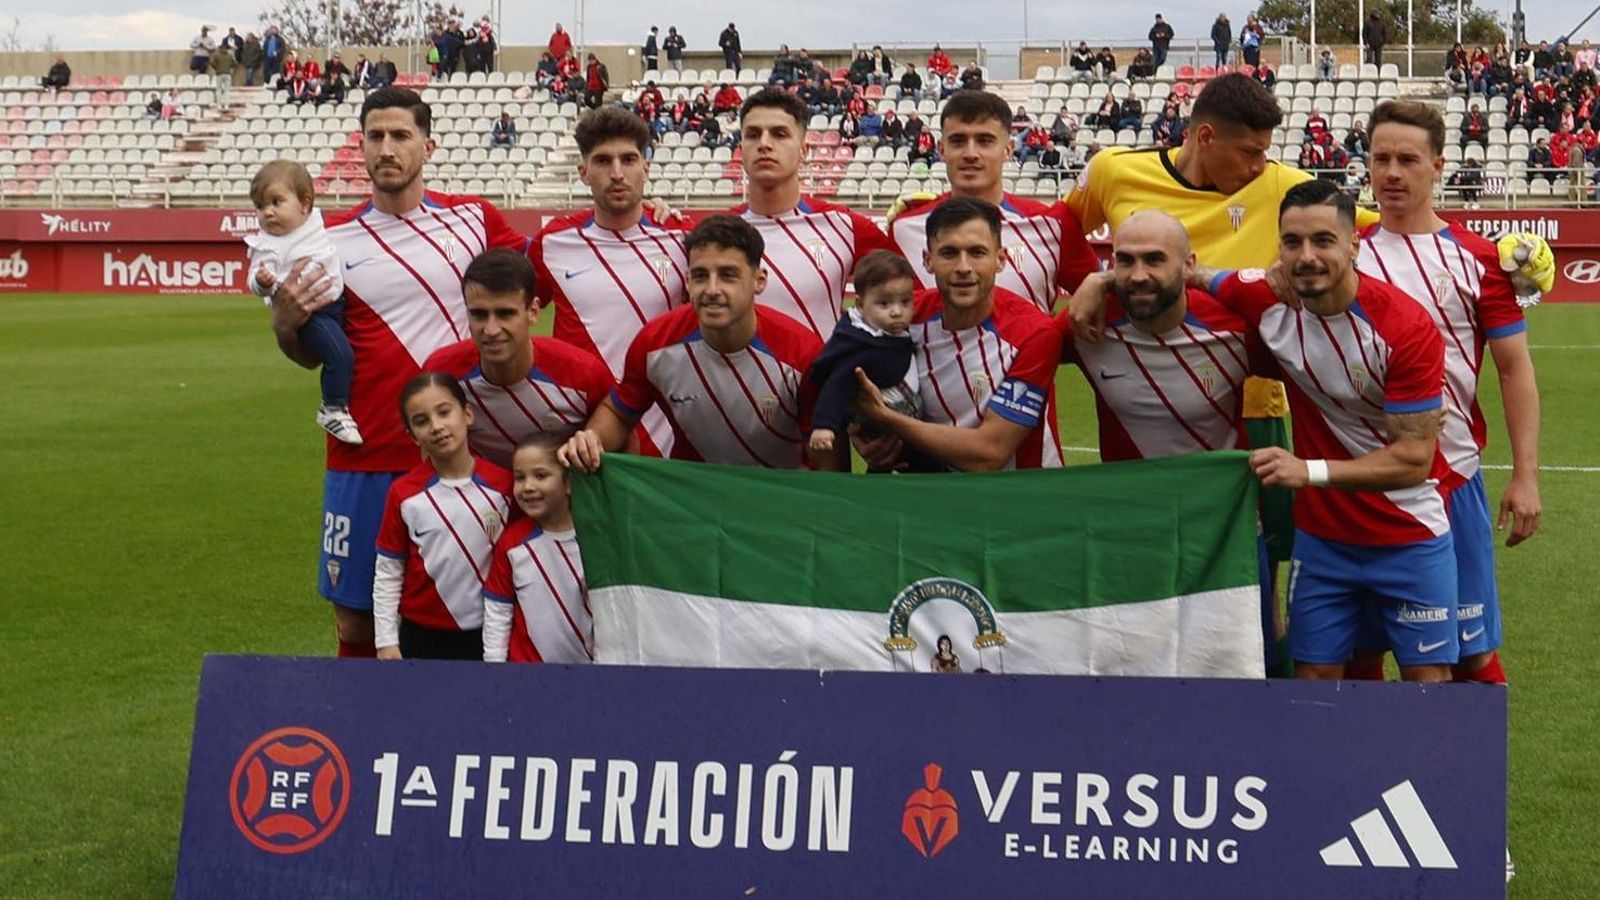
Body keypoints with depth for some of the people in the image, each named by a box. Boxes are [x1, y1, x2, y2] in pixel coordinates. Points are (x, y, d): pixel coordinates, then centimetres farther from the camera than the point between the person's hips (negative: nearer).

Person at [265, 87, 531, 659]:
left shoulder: (474, 219, 3)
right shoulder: (333, 240, 3)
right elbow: (312, 354, 12)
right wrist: (287, 322, -11)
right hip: (364, 460, 0)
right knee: (356, 621, 5)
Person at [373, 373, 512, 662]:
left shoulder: (503, 484, -5)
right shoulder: (403, 494, -5)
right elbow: (387, 575, 1)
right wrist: (386, 642, -1)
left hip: (487, 636, 0)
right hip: (423, 636, 0)